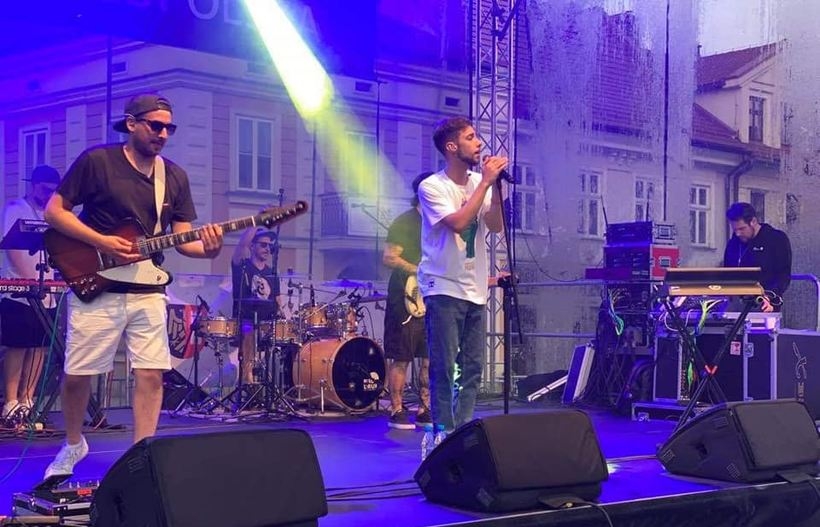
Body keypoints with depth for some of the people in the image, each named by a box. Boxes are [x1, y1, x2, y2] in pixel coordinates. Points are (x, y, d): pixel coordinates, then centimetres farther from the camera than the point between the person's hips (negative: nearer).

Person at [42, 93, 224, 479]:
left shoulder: (175, 177, 8)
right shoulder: (96, 161, -5)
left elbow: (182, 239, 7)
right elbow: (54, 210, -4)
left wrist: (207, 248, -17)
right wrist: (101, 242, -16)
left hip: (147, 292, 3)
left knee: (151, 375, -4)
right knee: (77, 375, 3)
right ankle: (73, 444, 27)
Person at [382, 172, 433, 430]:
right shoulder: (404, 222, -8)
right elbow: (389, 258, -16)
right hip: (406, 299, -7)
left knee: (430, 358, 6)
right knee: (401, 358, -2)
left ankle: (425, 411, 14)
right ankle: (397, 412, 4)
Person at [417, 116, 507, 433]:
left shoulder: (479, 183, 8)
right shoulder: (431, 187, -9)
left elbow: (495, 226, -2)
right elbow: (458, 222, -23)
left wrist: (496, 185, -12)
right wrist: (486, 182, -19)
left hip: (475, 291, 6)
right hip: (444, 290, -6)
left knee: (473, 368, 8)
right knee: (444, 369, -4)